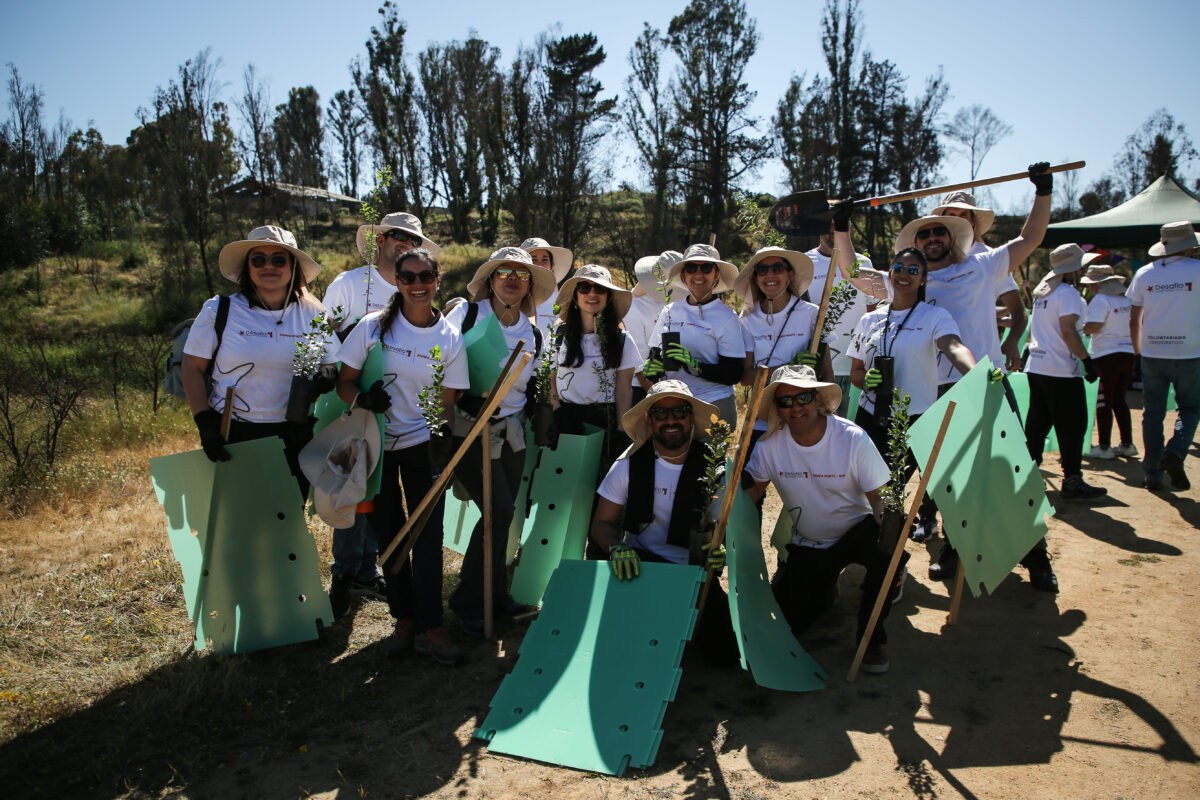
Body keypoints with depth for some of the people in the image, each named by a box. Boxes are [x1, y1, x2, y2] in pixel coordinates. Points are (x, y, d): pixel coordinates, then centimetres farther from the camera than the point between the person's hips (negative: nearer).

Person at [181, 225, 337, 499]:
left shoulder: (314, 315, 4)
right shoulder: (219, 310, -1)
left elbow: (331, 369, 11)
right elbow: (191, 368, 0)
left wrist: (325, 379, -14)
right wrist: (205, 425, -11)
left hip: (293, 442, 2)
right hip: (231, 438, -2)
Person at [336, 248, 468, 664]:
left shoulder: (450, 338, -2)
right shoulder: (373, 326, -5)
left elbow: (446, 403, 0)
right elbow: (344, 381, -2)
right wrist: (361, 399, -24)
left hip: (422, 445, 0)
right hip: (376, 444, 1)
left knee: (428, 533, -5)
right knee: (388, 533, 8)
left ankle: (429, 627, 4)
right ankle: (403, 618, 23)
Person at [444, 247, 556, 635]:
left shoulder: (534, 336, 5)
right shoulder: (465, 314, -7)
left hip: (511, 434, 5)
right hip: (468, 431, -5)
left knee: (501, 515, 9)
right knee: (500, 512, -12)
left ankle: (495, 594, 30)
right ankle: (468, 600, 8)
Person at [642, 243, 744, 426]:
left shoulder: (726, 317, -3)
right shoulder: (670, 312, 8)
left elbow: (734, 375, -7)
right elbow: (654, 353, 17)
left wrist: (695, 366, -20)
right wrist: (652, 366, -6)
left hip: (714, 405, -3)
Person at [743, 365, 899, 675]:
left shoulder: (852, 438, -20)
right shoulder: (770, 445, -14)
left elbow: (878, 496, -18)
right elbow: (751, 491, -6)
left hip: (856, 531, -2)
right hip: (807, 543, 2)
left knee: (890, 553, -35)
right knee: (788, 620, -7)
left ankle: (870, 637, -8)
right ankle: (824, 586, 29)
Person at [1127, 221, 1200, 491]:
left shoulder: (1144, 274, 2)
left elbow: (1134, 320, 7)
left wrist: (1137, 349, 18)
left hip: (1152, 355, 2)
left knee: (1152, 413, 8)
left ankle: (1153, 474, 9)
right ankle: (1175, 453, -10)